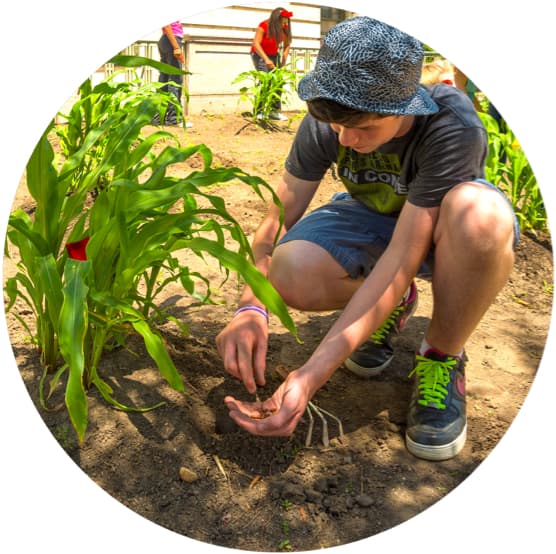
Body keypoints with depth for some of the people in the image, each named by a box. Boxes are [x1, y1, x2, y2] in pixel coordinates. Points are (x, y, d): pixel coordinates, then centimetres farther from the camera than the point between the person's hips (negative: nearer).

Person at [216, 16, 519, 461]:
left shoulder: (453, 128, -34)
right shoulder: (324, 123, -23)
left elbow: (402, 259, -39)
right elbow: (277, 221, -19)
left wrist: (312, 375, -45)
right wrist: (251, 308, -38)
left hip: (443, 228, -2)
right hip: (373, 216, 3)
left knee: (480, 215, -41)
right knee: (292, 275, -30)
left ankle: (442, 357, -14)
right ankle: (393, 304, 3)